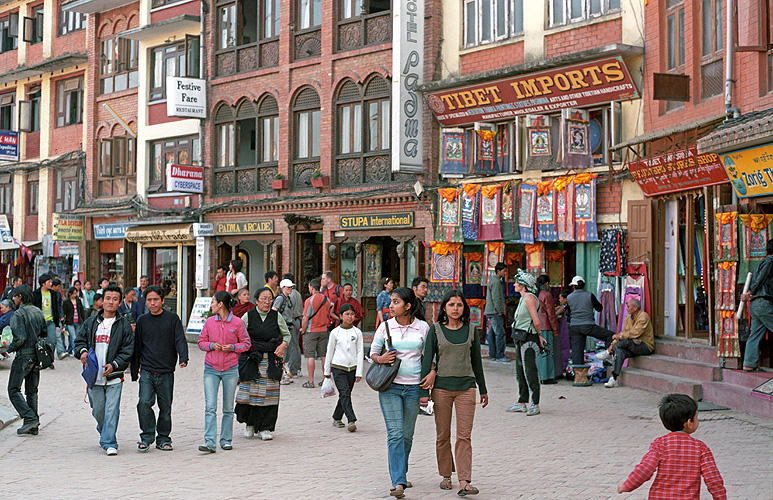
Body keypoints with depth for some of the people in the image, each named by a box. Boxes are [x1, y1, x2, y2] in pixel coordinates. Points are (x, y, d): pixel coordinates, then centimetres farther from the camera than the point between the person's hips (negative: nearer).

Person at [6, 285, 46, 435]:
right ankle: (33, 427, 10)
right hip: (37, 356, 8)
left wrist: (9, 349, -5)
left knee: (14, 390, 0)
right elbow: (45, 334, 13)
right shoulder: (38, 312, 10)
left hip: (23, 356, -8)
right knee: (32, 391, 12)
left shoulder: (19, 314, -14)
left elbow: (20, 338, -20)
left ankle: (30, 418, -12)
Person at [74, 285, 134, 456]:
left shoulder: (124, 325, 2)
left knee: (112, 410, -9)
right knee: (98, 411, 10)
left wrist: (115, 364, -14)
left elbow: (128, 350, -1)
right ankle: (104, 431, 37)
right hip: (94, 376, 3)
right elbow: (80, 340, 17)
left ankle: (109, 443, -4)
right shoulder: (91, 322, 10)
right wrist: (83, 351, -5)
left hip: (114, 377, -3)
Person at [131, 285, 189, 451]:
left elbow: (180, 340, -4)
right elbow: (137, 347, 15)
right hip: (147, 372, 1)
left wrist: (183, 358, -23)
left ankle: (163, 438, 20)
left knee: (165, 407, 6)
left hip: (166, 372, -1)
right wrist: (134, 372, 15)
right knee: (144, 402, -15)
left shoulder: (172, 318, 3)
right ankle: (147, 436, -2)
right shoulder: (142, 321, 9)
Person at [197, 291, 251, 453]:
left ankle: (226, 440, 21)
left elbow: (246, 343, 4)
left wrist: (233, 347, -14)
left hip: (230, 370, -1)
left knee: (228, 409, 8)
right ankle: (209, 443, -12)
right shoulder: (209, 322, 3)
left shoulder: (237, 322, -4)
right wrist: (211, 345, -10)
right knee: (210, 407, -9)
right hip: (211, 370, 1)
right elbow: (201, 342, 11)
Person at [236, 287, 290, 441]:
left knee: (269, 393, -3)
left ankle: (265, 429, 5)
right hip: (252, 359, -1)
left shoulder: (276, 316, 7)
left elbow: (287, 334, 17)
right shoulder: (248, 316, 4)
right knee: (250, 392, -5)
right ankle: (249, 423, 20)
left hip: (271, 360, 1)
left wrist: (283, 345, -1)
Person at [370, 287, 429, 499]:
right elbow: (373, 351, 11)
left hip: (414, 386, 1)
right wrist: (380, 359, -11)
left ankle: (400, 474, 29)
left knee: (407, 434, 10)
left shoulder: (423, 328, 3)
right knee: (395, 433, -10)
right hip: (390, 386, -1)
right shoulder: (386, 326, 2)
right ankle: (398, 482, -14)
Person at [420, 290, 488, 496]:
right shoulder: (436, 330, 1)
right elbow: (427, 360, 1)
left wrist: (483, 390, 16)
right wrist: (424, 392, -5)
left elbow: (476, 361, 14)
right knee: (443, 435, 7)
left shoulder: (471, 330, 7)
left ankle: (464, 482, -9)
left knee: (464, 436, -6)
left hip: (466, 386, 1)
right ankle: (446, 475, 23)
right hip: (441, 386, -1)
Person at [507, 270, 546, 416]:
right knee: (520, 372, 13)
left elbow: (536, 322, -17)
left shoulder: (529, 298, -14)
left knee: (530, 372, -6)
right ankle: (522, 403, 20)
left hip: (529, 339, -10)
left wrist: (538, 335, -2)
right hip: (521, 339, 10)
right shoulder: (523, 299, 16)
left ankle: (535, 404, 0)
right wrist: (538, 336, 11)